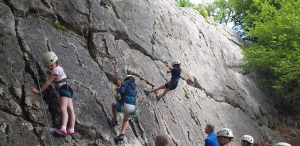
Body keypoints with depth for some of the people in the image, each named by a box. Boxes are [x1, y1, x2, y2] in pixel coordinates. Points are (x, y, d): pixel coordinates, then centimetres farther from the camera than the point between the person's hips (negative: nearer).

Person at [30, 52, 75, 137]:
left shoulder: (56, 69, -9)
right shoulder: (58, 68, 22)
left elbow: (48, 82, -15)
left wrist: (39, 91, -15)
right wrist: (50, 71, 30)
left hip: (65, 88, -12)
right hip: (67, 90, 12)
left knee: (63, 108, -27)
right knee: (70, 109, 4)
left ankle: (63, 129, -44)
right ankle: (71, 130, 0)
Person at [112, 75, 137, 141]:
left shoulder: (125, 83, 6)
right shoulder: (133, 87, 26)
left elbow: (121, 91, -11)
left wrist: (118, 88, 11)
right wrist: (120, 86, 38)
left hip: (124, 106, -5)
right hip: (132, 108, 5)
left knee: (113, 105, 31)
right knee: (126, 120, 35)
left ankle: (115, 121, 33)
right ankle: (121, 134, 12)